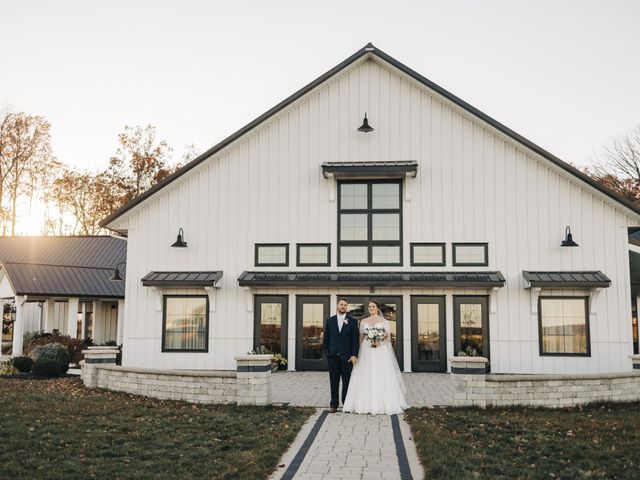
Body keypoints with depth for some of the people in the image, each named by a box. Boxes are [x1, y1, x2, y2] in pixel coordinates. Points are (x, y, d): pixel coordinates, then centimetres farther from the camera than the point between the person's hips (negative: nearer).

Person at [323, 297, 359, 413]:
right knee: (334, 381, 5)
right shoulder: (329, 320, 8)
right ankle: (334, 404, 10)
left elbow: (355, 339, -1)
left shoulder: (352, 321, 3)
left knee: (347, 381, 3)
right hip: (333, 356, 1)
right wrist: (325, 353, 1)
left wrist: (354, 355, -9)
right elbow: (326, 338, 9)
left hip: (347, 356, -1)